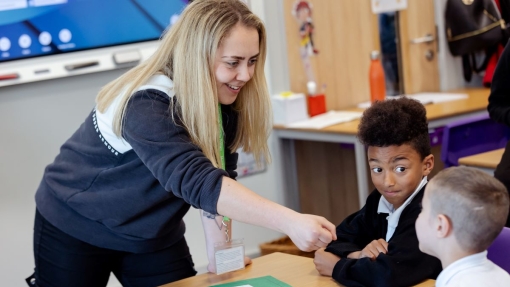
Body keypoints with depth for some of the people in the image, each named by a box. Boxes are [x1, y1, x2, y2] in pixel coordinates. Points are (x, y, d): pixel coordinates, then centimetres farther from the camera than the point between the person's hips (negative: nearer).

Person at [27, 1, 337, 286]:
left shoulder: (224, 103, -10)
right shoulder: (147, 105, -34)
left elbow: (218, 181, -6)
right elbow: (196, 181, -46)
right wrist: (290, 222, -54)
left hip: (153, 237, 6)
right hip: (76, 229, -6)